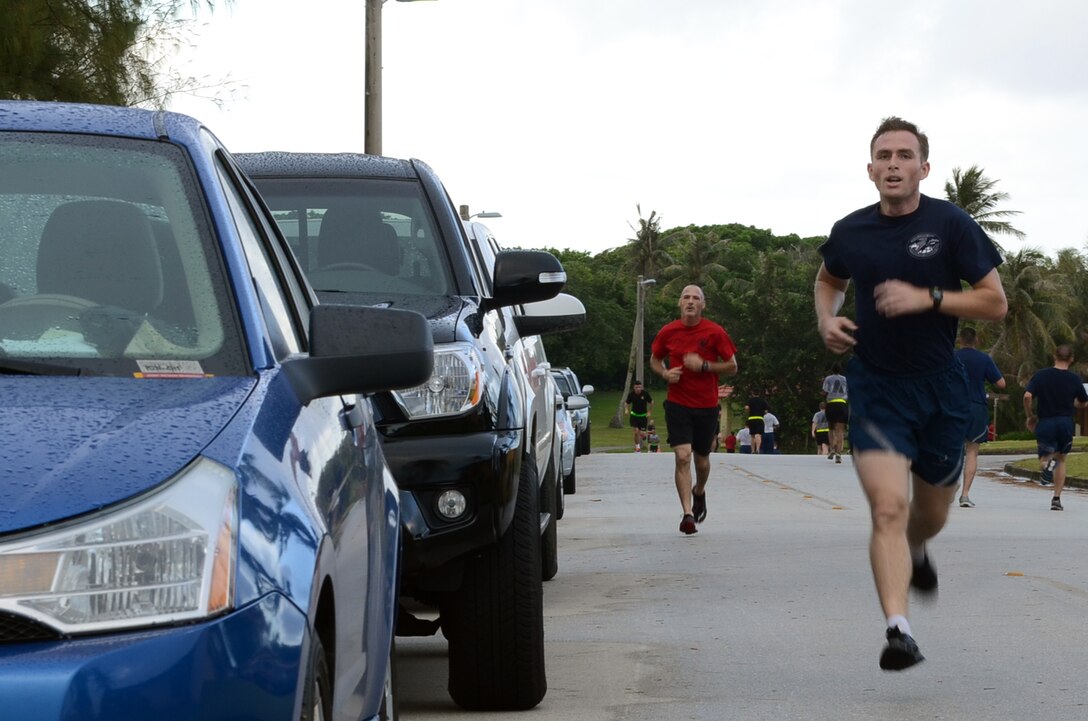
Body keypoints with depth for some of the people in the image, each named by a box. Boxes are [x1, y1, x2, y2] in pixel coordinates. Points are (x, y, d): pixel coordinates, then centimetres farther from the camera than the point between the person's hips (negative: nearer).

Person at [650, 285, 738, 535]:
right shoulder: (667, 332, -1)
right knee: (683, 457, -15)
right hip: (678, 404, 0)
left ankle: (699, 492, 46)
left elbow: (732, 367, -2)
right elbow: (654, 360, 16)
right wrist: (665, 373, -7)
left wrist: (704, 365, -17)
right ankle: (688, 513, -16)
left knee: (701, 460, 13)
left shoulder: (715, 332, -5)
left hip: (707, 405, 0)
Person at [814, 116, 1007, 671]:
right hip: (875, 385, 0)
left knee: (930, 514, 17)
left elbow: (996, 303, -8)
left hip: (939, 386, 0)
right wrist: (827, 320, 1)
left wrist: (928, 297, -20)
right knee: (888, 509, -18)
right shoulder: (851, 232, -1)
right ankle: (898, 630, -22)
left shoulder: (951, 224, -8)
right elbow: (828, 280, 22)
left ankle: (917, 551, 54)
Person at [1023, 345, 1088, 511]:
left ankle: (1048, 463, -31)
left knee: (1044, 458, 8)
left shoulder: (1041, 375, -4)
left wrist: (1030, 415, 3)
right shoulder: (1074, 379, -1)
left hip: (1045, 422, -1)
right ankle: (1056, 498, 10)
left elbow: (1027, 396, -13)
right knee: (1061, 459, 17)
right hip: (1066, 423, 1)